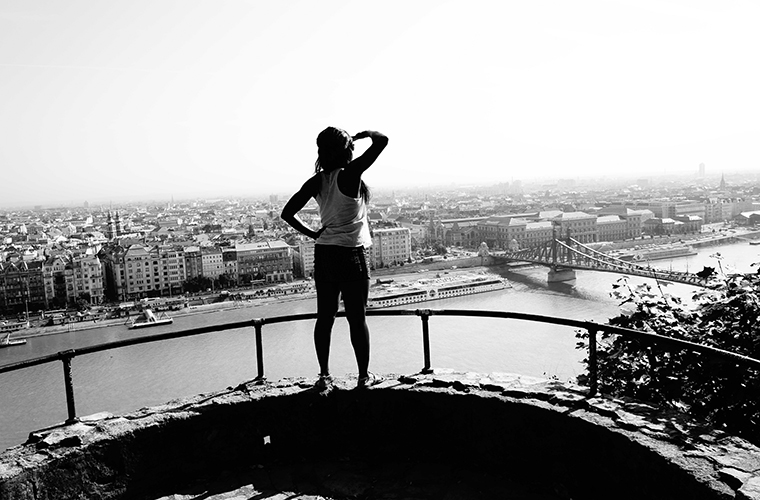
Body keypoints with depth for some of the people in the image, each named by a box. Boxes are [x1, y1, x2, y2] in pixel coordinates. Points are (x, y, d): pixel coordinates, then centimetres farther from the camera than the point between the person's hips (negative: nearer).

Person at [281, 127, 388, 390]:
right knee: (357, 318, 5)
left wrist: (312, 233, 7)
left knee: (325, 317, 11)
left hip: (323, 254, 5)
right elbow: (382, 141, -16)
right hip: (352, 253, -5)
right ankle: (364, 375, 17)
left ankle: (324, 376, 19)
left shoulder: (316, 181, 2)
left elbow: (287, 213, 3)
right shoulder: (349, 174, -13)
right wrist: (367, 133, 4)